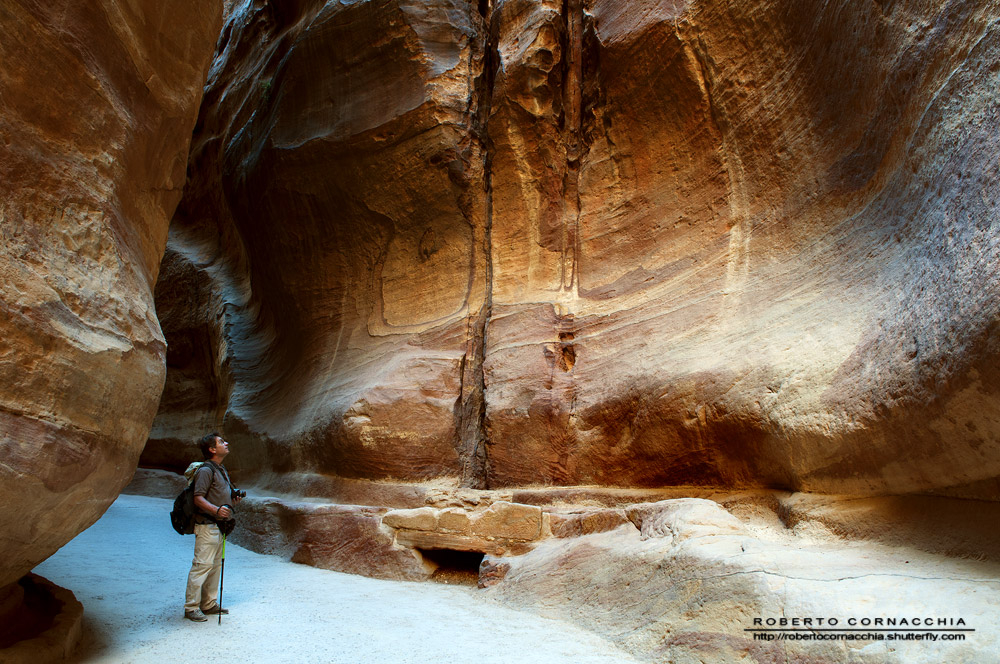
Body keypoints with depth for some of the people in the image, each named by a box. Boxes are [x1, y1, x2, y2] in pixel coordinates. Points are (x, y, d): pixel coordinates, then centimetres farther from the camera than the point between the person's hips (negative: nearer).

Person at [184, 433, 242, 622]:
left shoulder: (221, 470, 18)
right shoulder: (205, 470, -13)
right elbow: (198, 498, -19)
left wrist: (233, 498, 10)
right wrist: (216, 509, -32)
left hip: (218, 525, 10)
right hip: (206, 526, -9)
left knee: (215, 565, 13)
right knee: (202, 565, -7)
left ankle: (209, 604, 22)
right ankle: (191, 607, 2)